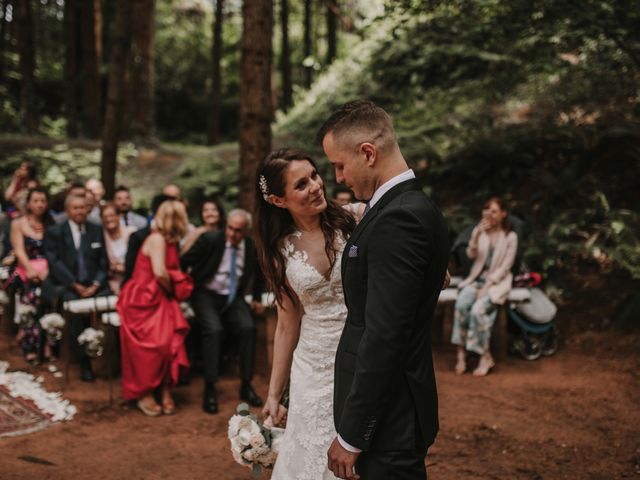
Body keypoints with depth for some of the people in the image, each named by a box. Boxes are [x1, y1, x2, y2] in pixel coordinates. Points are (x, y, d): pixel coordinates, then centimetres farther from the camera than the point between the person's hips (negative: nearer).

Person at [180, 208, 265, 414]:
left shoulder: (252, 247, -2)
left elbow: (259, 272, 18)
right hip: (206, 295, -3)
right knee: (214, 329, -30)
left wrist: (257, 298, 17)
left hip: (233, 297, 3)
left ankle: (246, 386, -10)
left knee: (248, 327, -24)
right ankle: (210, 388, -19)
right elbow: (184, 262, -5)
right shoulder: (210, 239, -14)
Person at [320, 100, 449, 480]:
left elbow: (383, 339, -23)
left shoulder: (398, 219, -21)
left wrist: (351, 436, -17)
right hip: (397, 409, 9)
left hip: (388, 420, -9)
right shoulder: (413, 207, 10)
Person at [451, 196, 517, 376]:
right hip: (477, 277, 4)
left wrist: (487, 286, -15)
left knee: (478, 309, -30)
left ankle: (485, 356, -16)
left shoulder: (510, 237, -3)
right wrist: (477, 235, -18)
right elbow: (471, 255, -3)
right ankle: (461, 353, -24)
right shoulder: (479, 231, 9)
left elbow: (505, 267, -6)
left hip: (498, 281, -3)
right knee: (461, 303, -28)